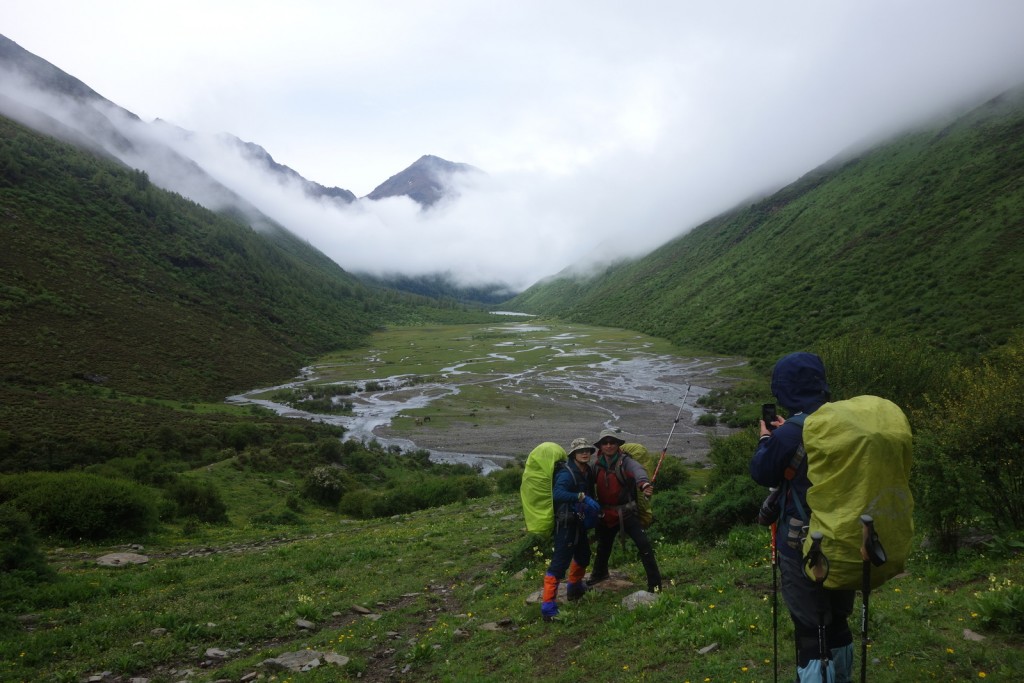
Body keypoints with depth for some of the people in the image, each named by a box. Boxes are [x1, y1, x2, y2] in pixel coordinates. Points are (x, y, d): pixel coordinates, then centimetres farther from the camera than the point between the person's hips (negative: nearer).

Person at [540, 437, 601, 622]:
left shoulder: (587, 472, 6)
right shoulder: (567, 473, -22)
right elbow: (558, 493, -40)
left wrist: (592, 509, 6)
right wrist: (582, 497, -46)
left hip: (579, 522, 9)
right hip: (566, 523, -9)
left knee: (583, 555, 24)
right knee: (560, 562, -12)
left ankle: (574, 588, 48)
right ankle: (548, 606, -10)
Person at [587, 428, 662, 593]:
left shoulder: (625, 461, -14)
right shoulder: (597, 465, 1)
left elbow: (638, 470, -35)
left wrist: (643, 483, -57)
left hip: (626, 513, -4)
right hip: (606, 515, 4)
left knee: (644, 545, -15)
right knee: (603, 547, 23)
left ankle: (655, 584, -2)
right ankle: (599, 573, 50)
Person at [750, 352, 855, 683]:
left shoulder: (789, 435, -22)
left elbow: (762, 474, -4)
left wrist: (765, 439, 12)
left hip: (803, 547, -7)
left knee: (810, 632, 3)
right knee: (837, 622, 22)